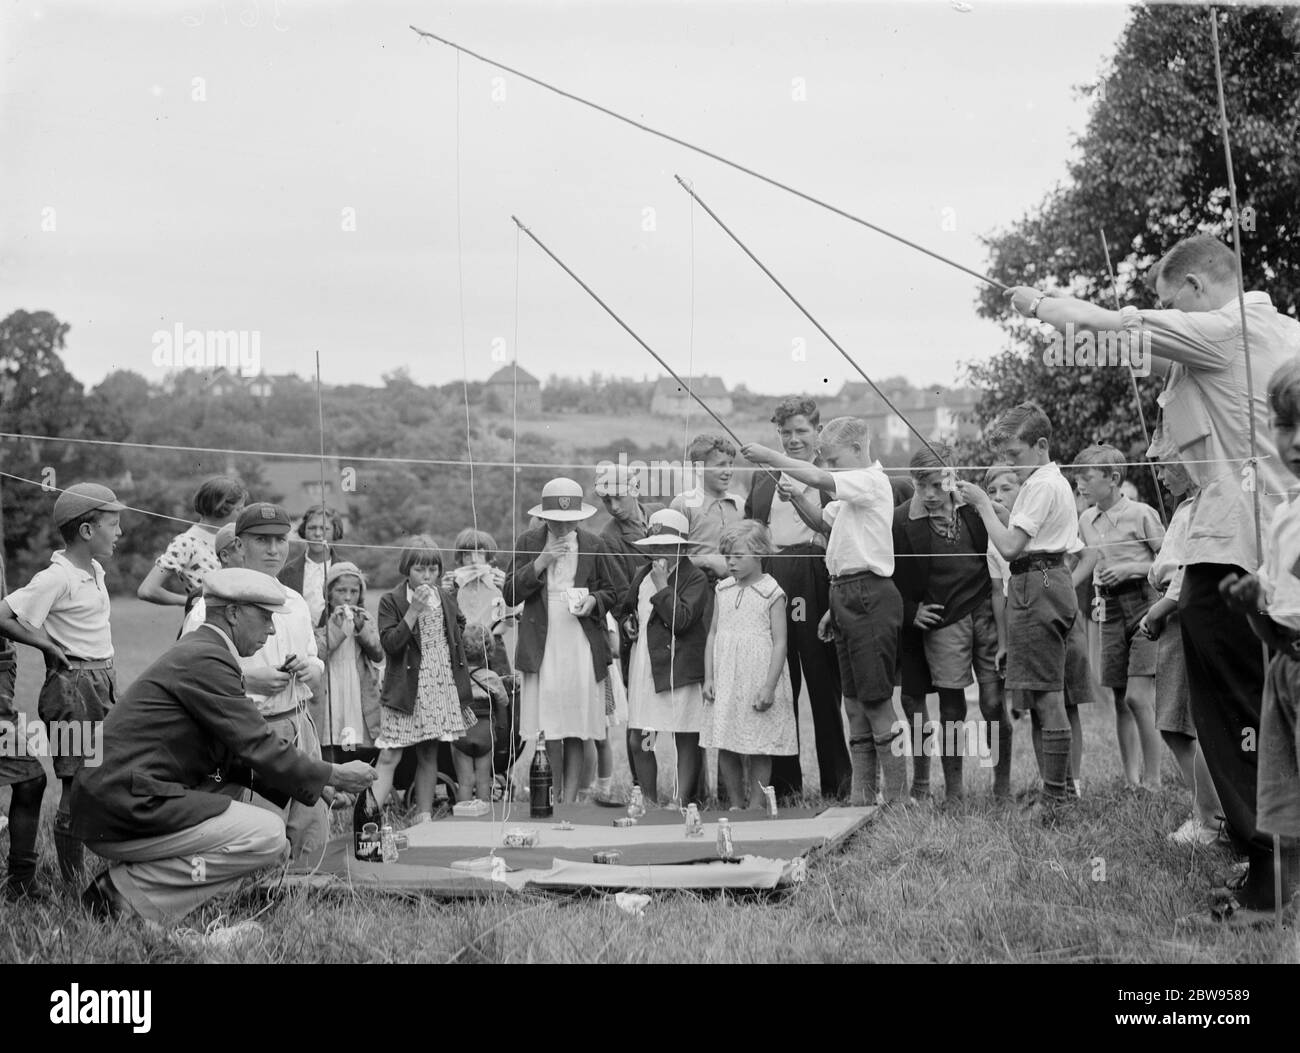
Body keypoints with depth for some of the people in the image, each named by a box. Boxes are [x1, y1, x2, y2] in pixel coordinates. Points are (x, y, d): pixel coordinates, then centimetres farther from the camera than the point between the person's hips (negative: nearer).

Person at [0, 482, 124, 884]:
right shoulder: (56, 578, -16)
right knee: (77, 789, -4)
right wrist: (49, 645, -14)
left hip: (103, 684, 9)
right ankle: (73, 886, 4)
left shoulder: (95, 571, 10)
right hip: (72, 688, -9)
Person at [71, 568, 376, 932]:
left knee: (268, 814, 11)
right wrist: (333, 775, -3)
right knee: (269, 837, -14)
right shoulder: (206, 660, -14)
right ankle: (129, 892, -10)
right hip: (126, 811, -10)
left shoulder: (199, 652, 17)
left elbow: (239, 754, 19)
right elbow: (259, 748, -15)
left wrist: (318, 780, 12)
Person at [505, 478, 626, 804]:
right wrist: (540, 562, -12)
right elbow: (509, 593, -1)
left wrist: (593, 600, -7)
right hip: (542, 649, 0)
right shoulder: (528, 542, 4)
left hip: (582, 651, 0)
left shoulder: (592, 545, 4)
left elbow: (617, 590, 14)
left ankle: (569, 802, 3)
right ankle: (553, 799, 10)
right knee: (549, 731, -3)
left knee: (575, 733, 0)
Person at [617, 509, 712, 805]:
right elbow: (623, 607, 32)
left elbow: (681, 619, -16)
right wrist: (626, 620, 11)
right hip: (643, 667, 6)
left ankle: (681, 800, 4)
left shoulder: (696, 578, -4)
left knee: (686, 740, -1)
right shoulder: (643, 575, 16)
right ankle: (648, 803, 12)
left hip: (679, 668, -6)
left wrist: (662, 586, -13)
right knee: (640, 740, 4)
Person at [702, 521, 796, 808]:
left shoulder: (771, 593, -5)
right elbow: (713, 635, 12)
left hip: (758, 683, -5)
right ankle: (736, 806, 17)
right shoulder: (722, 591, 9)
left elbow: (780, 642, -8)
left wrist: (769, 686, -14)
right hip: (725, 683, 5)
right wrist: (709, 677, 4)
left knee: (759, 749, 0)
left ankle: (755, 806, 8)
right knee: (725, 747, 6)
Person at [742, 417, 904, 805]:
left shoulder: (873, 482, -10)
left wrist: (769, 456, -18)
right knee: (854, 703, 10)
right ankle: (859, 795, 14)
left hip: (869, 596, -10)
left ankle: (897, 797, -5)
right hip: (848, 596, 10)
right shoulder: (853, 492, 18)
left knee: (877, 701, -8)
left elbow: (818, 479, -23)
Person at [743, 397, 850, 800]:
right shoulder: (764, 478, 19)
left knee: (824, 684, -1)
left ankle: (835, 783, 6)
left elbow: (832, 527, -8)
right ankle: (783, 784, 9)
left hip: (817, 583, -4)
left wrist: (797, 498, -19)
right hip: (771, 581, 4)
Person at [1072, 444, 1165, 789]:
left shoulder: (1141, 514, -7)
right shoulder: (1087, 520, 10)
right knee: (1121, 700, 6)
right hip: (1111, 610, 6)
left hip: (1144, 603, -6)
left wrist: (1130, 569, -15)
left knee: (1138, 696, -14)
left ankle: (1153, 781, -6)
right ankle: (1131, 780, 13)